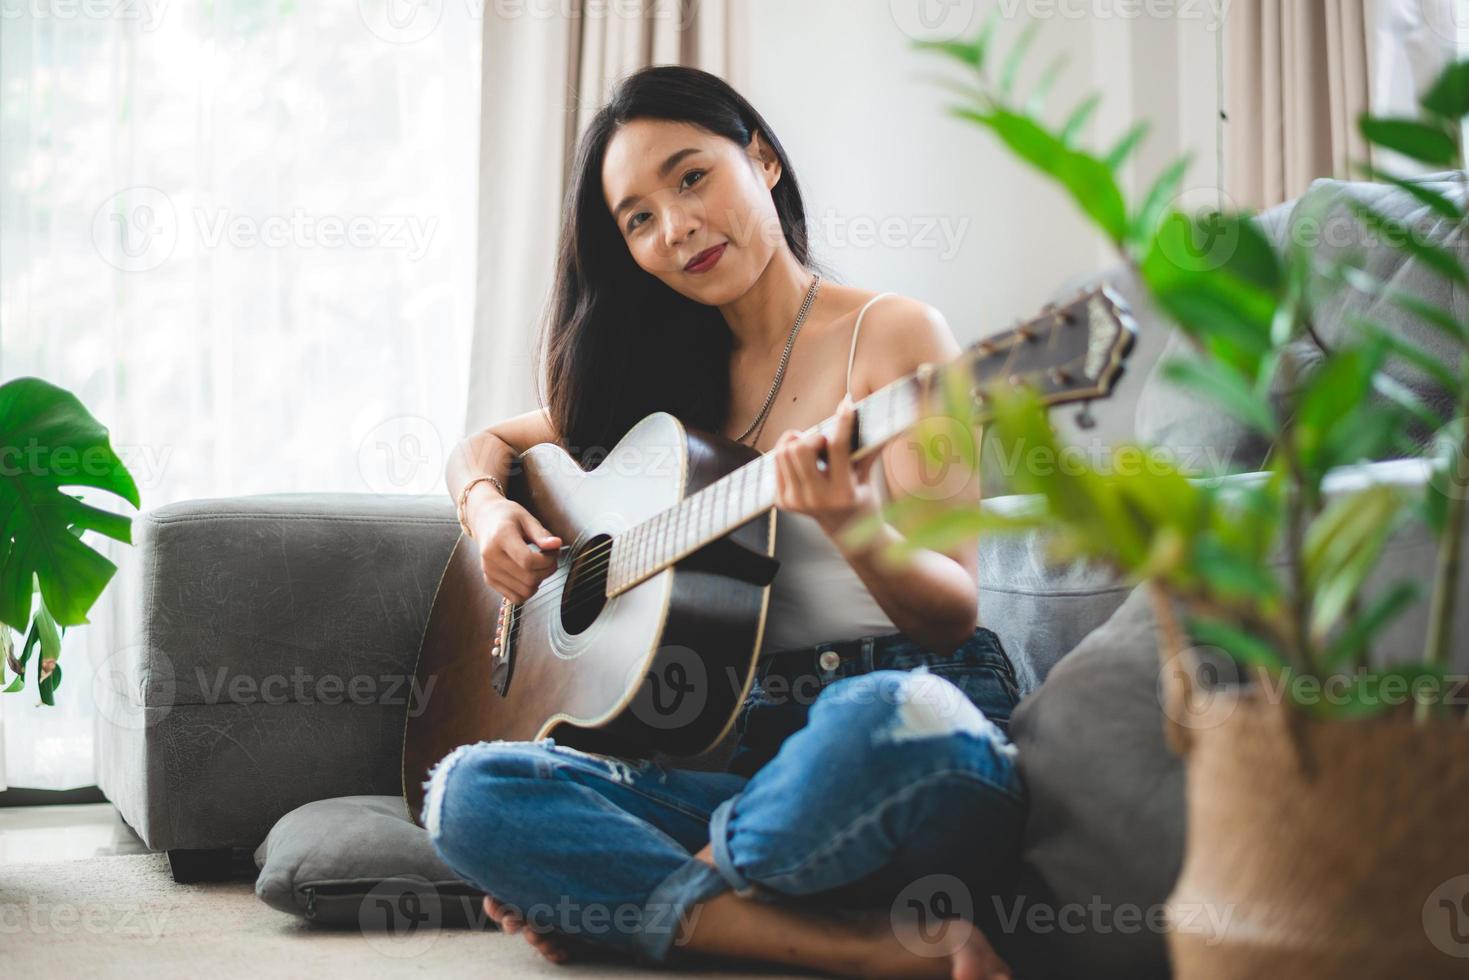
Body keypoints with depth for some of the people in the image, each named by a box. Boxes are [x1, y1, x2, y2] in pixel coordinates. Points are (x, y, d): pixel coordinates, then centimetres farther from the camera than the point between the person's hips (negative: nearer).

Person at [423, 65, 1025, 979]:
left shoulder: (891, 334, 0)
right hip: (744, 742, 5)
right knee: (467, 793, -20)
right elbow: (485, 446, 31)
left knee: (890, 720, -42)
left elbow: (953, 615, -6)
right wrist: (487, 507, 6)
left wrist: (854, 529, -28)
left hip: (914, 709, -5)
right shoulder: (673, 379, 18)